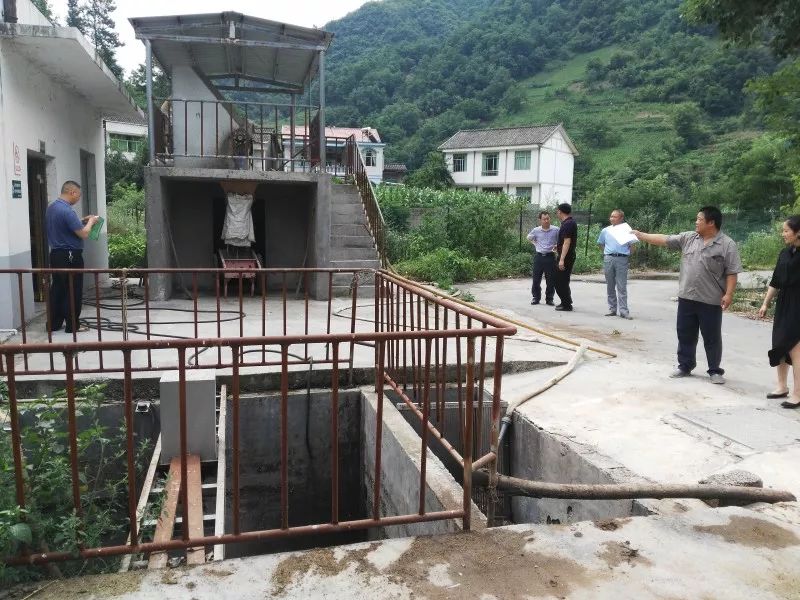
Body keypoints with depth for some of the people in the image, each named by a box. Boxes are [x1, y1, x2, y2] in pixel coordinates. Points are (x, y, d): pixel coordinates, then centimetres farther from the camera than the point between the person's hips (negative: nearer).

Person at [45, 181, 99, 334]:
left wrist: (81, 221, 17)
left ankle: (54, 323, 20)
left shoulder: (51, 207, 10)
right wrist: (90, 222, -2)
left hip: (55, 254, 9)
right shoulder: (67, 211, -21)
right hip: (70, 257, -9)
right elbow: (83, 234, -19)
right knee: (73, 292, 0)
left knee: (57, 289, 14)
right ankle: (73, 325, 6)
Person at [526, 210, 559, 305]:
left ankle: (549, 299, 13)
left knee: (550, 280, 2)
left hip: (550, 256, -1)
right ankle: (536, 297, 17)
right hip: (538, 256, 2)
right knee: (536, 279, 5)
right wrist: (536, 244, 10)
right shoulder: (536, 230, 2)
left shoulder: (555, 230, -4)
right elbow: (529, 238, 22)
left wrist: (557, 247, -12)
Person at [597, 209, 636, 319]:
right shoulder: (605, 230, 11)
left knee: (622, 287, -4)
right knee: (610, 286, 8)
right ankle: (612, 309, 15)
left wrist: (626, 253, 0)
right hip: (608, 259, 3)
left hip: (622, 260, -3)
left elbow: (632, 244, 8)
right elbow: (600, 243, 22)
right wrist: (606, 252, 12)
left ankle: (623, 311, -4)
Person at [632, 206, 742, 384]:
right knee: (685, 334, 13)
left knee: (712, 338, 5)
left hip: (711, 301, -5)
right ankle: (685, 366, 26)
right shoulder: (688, 238, 6)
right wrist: (640, 235, 5)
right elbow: (664, 240, 8)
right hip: (686, 297, 5)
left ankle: (715, 371, 19)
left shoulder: (727, 244, -8)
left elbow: (732, 272, -9)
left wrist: (729, 294, -17)